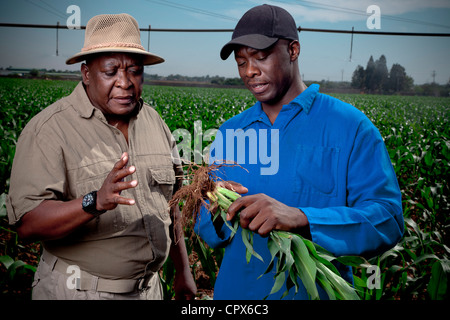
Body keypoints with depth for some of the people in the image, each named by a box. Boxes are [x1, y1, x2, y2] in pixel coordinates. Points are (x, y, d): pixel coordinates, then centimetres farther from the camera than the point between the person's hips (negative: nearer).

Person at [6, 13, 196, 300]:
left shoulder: (153, 121, 3)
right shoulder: (48, 129, -16)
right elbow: (28, 224, -23)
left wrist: (183, 271, 13)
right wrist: (95, 201, -38)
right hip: (78, 290, -5)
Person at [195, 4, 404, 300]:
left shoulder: (351, 126, -11)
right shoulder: (229, 132, 3)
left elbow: (388, 220, -19)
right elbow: (206, 231, 5)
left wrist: (300, 219, -32)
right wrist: (218, 212, -18)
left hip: (317, 291, -3)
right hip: (235, 289, 4)